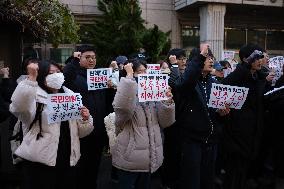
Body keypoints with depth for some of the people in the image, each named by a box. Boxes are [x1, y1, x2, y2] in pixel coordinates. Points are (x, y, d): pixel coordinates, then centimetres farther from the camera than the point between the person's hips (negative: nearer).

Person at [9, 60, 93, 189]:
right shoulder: (35, 97, -4)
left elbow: (81, 132, 14)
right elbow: (19, 108, -29)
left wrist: (86, 120, -6)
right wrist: (31, 78, -30)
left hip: (68, 163, 5)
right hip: (39, 164, -5)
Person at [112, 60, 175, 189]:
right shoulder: (126, 94, -9)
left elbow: (165, 122, 4)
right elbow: (123, 107, -35)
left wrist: (168, 102, -13)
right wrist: (129, 76, -28)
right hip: (129, 159, -5)